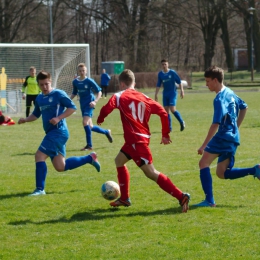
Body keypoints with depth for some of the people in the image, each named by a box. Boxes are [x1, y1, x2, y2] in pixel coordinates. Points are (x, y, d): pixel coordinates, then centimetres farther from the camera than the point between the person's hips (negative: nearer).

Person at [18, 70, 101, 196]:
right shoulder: (39, 98, 15)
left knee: (39, 156, -14)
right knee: (60, 167, 9)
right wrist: (25, 119, 4)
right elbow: (36, 114, 24)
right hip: (51, 133, 9)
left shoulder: (58, 94, -8)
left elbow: (72, 107, -9)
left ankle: (40, 189, -8)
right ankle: (90, 158, 24)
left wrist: (58, 118, -19)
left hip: (58, 132, -9)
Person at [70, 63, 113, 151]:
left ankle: (89, 145, -14)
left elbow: (99, 91, -6)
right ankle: (106, 132, 34)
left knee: (85, 122, -21)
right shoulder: (75, 82, 4)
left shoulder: (89, 81, -10)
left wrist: (95, 101, -21)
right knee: (89, 126, 9)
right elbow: (74, 93, 18)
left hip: (89, 104, -6)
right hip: (82, 104, 6)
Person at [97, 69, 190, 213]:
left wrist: (100, 120, 6)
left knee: (151, 173, -11)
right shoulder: (144, 98, 11)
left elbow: (106, 109, -17)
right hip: (142, 137, 8)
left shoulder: (119, 97, -4)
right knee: (119, 160, 26)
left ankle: (181, 197, -21)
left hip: (136, 140, -8)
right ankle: (124, 199, 30)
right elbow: (162, 112, 4)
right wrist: (165, 134, 12)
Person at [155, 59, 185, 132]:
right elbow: (158, 85, 12)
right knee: (166, 110, 1)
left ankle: (182, 122, 5)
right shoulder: (160, 74, 5)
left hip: (172, 93, -5)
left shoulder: (172, 72, -7)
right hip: (165, 94, 5)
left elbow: (179, 82, -3)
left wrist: (182, 91, -9)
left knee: (172, 109, -16)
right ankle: (169, 128, 7)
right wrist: (156, 95, 9)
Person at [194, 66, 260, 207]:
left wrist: (204, 145, -20)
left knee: (204, 163, -7)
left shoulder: (219, 99, -16)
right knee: (222, 173, 13)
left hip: (223, 137, -10)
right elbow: (244, 107, 29)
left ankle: (209, 200, -12)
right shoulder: (230, 93, 13)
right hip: (233, 138, 10)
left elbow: (216, 124, -22)